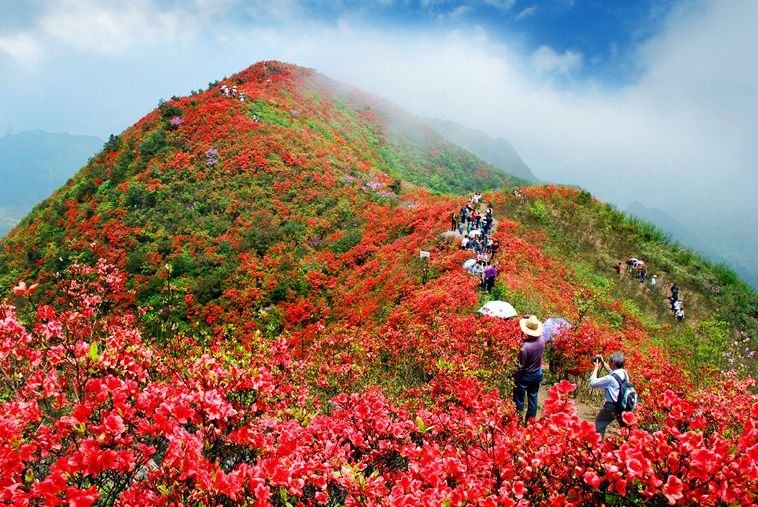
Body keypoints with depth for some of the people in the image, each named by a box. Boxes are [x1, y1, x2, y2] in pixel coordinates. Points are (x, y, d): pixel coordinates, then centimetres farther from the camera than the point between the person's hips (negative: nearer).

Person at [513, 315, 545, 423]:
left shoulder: (525, 346, -31)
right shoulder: (542, 340, -13)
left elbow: (520, 366, -21)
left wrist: (515, 378, -7)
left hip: (525, 376, -6)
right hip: (537, 374, 6)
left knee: (519, 399, 11)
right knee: (533, 399, 18)